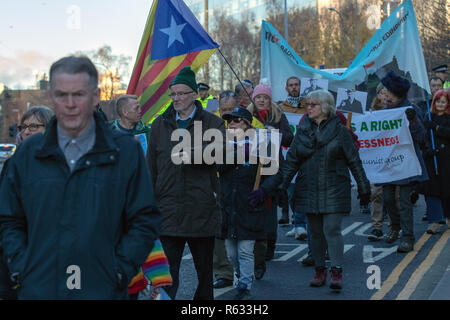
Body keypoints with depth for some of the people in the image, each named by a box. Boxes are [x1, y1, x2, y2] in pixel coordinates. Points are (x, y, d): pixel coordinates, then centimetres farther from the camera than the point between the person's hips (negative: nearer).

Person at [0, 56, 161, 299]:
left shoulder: (126, 152, 2)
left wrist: (118, 272, -8)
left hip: (102, 291, -2)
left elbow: (145, 222, 0)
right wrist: (20, 270, -1)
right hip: (38, 289, 2)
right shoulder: (28, 153, 8)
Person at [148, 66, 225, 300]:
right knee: (167, 274, -6)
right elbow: (151, 168, 12)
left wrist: (191, 155, -31)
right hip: (168, 210, 1)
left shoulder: (212, 123, 4)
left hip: (202, 209, -1)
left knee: (205, 273, 12)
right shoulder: (160, 124, 11)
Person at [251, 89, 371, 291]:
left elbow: (354, 161, 3)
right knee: (316, 232, 8)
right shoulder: (302, 131, 8)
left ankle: (336, 273, -8)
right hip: (309, 190, 4)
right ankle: (319, 271, 19)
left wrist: (363, 189, 5)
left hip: (334, 190, -4)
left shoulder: (339, 130, -2)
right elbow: (290, 162, 7)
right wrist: (266, 188, 1)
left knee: (332, 230, -11)